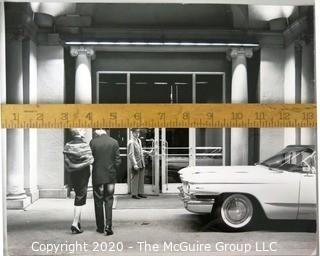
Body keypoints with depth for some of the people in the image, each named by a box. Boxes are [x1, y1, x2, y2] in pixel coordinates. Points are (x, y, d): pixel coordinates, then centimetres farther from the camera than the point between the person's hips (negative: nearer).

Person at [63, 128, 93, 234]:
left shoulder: (68, 146, 0)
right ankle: (75, 224, -7)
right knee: (80, 199, -1)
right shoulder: (84, 145, -15)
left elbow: (67, 163, 1)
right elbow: (90, 160, -17)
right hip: (83, 175, -5)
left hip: (73, 175, 5)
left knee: (78, 197, 18)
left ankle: (78, 222, 25)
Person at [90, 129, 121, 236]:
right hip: (110, 176, 1)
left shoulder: (93, 142, -7)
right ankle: (108, 225, -2)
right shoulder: (114, 142, -3)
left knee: (98, 202, 11)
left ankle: (100, 227, 17)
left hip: (97, 176, -1)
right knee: (108, 200, 9)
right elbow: (118, 160, -3)